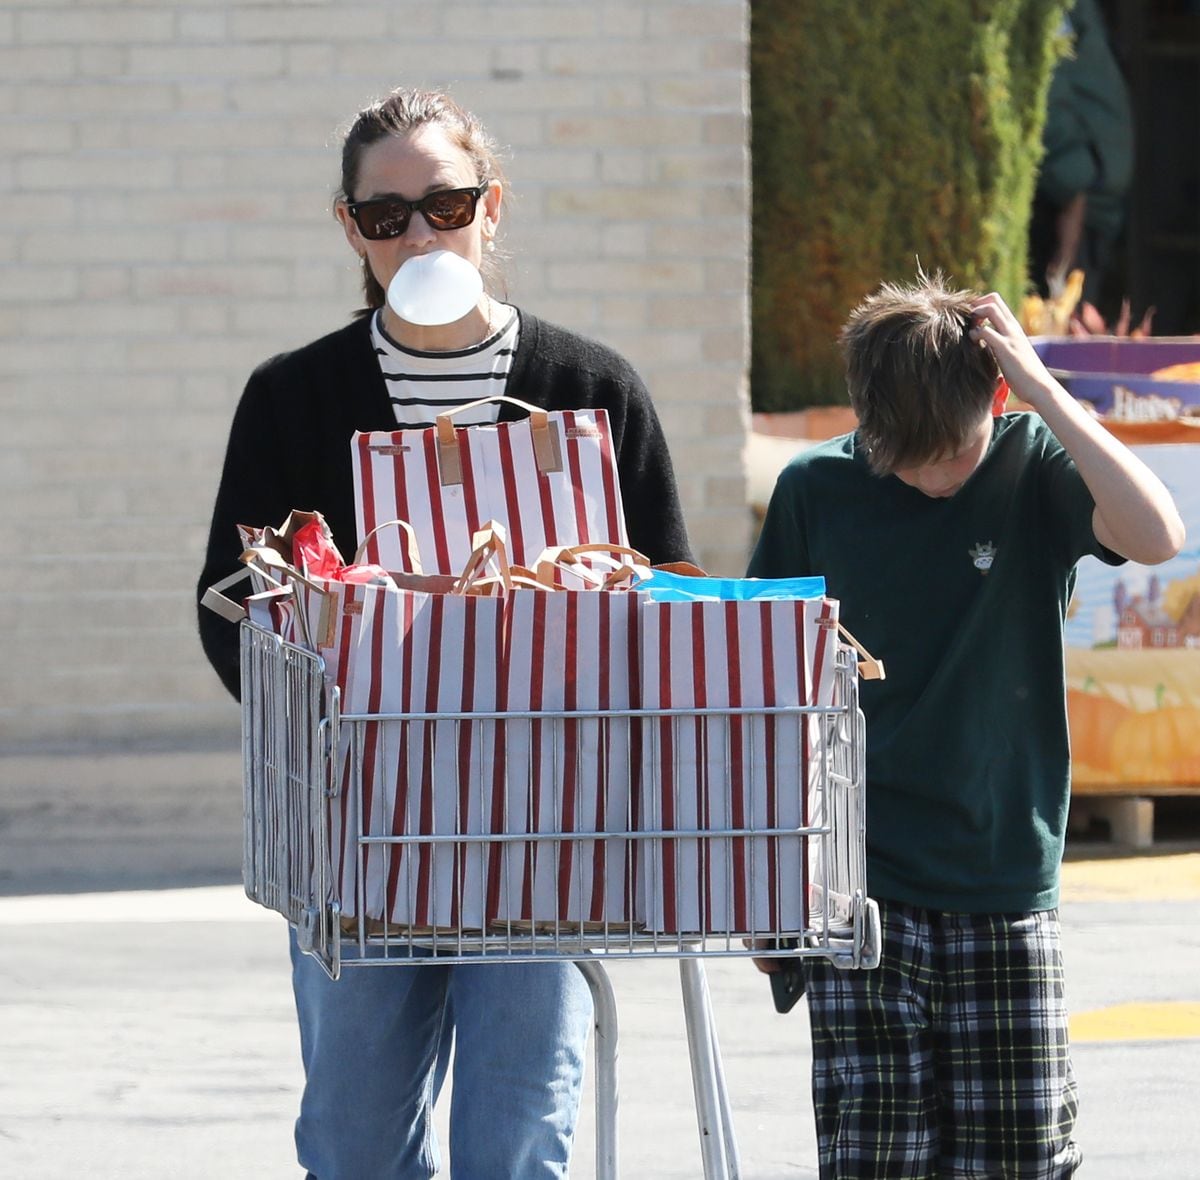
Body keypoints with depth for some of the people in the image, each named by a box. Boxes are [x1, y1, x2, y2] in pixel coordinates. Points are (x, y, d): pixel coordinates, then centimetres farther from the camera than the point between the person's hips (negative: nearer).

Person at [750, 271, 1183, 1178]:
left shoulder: (1034, 469, -2)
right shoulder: (816, 491, 1)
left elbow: (1157, 536, -22)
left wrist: (1042, 389, -19)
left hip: (1006, 889, 0)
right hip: (860, 891, 0)